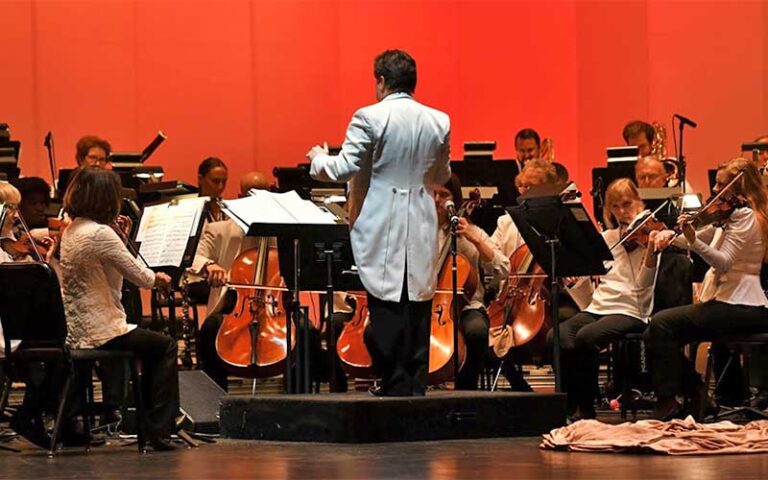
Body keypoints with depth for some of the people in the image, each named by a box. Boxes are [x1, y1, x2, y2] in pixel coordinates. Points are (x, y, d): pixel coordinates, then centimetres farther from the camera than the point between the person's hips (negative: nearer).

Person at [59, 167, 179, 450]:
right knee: (165, 346, 9)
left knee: (153, 345, 26)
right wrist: (157, 279, 7)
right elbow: (140, 277, -14)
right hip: (100, 332, -9)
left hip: (75, 331, 9)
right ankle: (160, 431, 5)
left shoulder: (71, 231, 9)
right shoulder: (101, 233, -19)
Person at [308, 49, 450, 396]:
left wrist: (319, 159, 9)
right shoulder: (439, 122, 4)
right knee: (418, 312, 10)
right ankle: (416, 389, 13)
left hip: (383, 234, -4)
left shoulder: (370, 118, -11)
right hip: (421, 232, 4)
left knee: (387, 313, 0)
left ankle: (395, 388, 0)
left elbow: (342, 169, -12)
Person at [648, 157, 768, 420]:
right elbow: (705, 236, 20)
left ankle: (670, 400, -14)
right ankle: (696, 394, 9)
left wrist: (693, 240, -36)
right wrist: (672, 234, 0)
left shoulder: (745, 216, -13)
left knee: (662, 325, -19)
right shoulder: (729, 216, 18)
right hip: (738, 303, 10)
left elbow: (724, 261, -22)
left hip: (740, 307, -10)